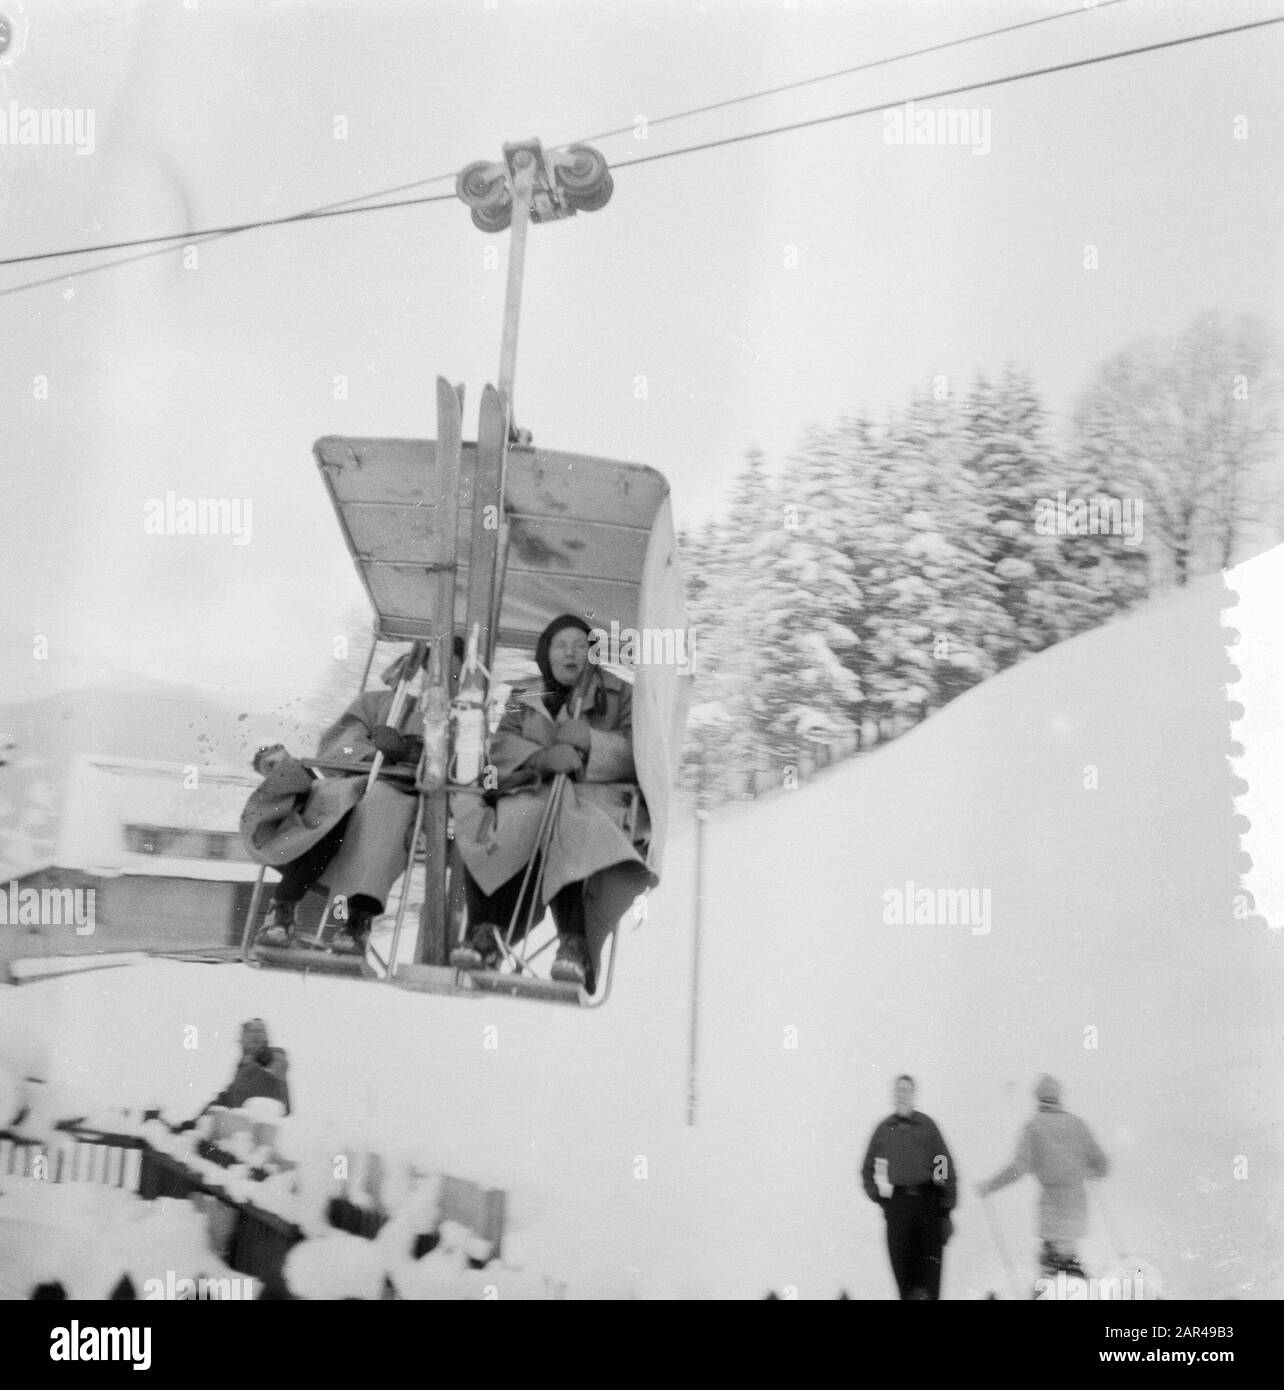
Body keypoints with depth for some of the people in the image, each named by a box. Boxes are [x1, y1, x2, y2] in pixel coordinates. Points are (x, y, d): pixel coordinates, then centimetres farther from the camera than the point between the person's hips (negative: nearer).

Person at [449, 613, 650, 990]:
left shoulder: (619, 694, 19)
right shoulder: (524, 698, 26)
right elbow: (500, 745, 8)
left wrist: (590, 740, -10)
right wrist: (542, 756, -13)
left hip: (595, 791, -3)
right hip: (533, 790, 3)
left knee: (569, 820, -40)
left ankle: (575, 944, -49)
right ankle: (485, 931, -38)